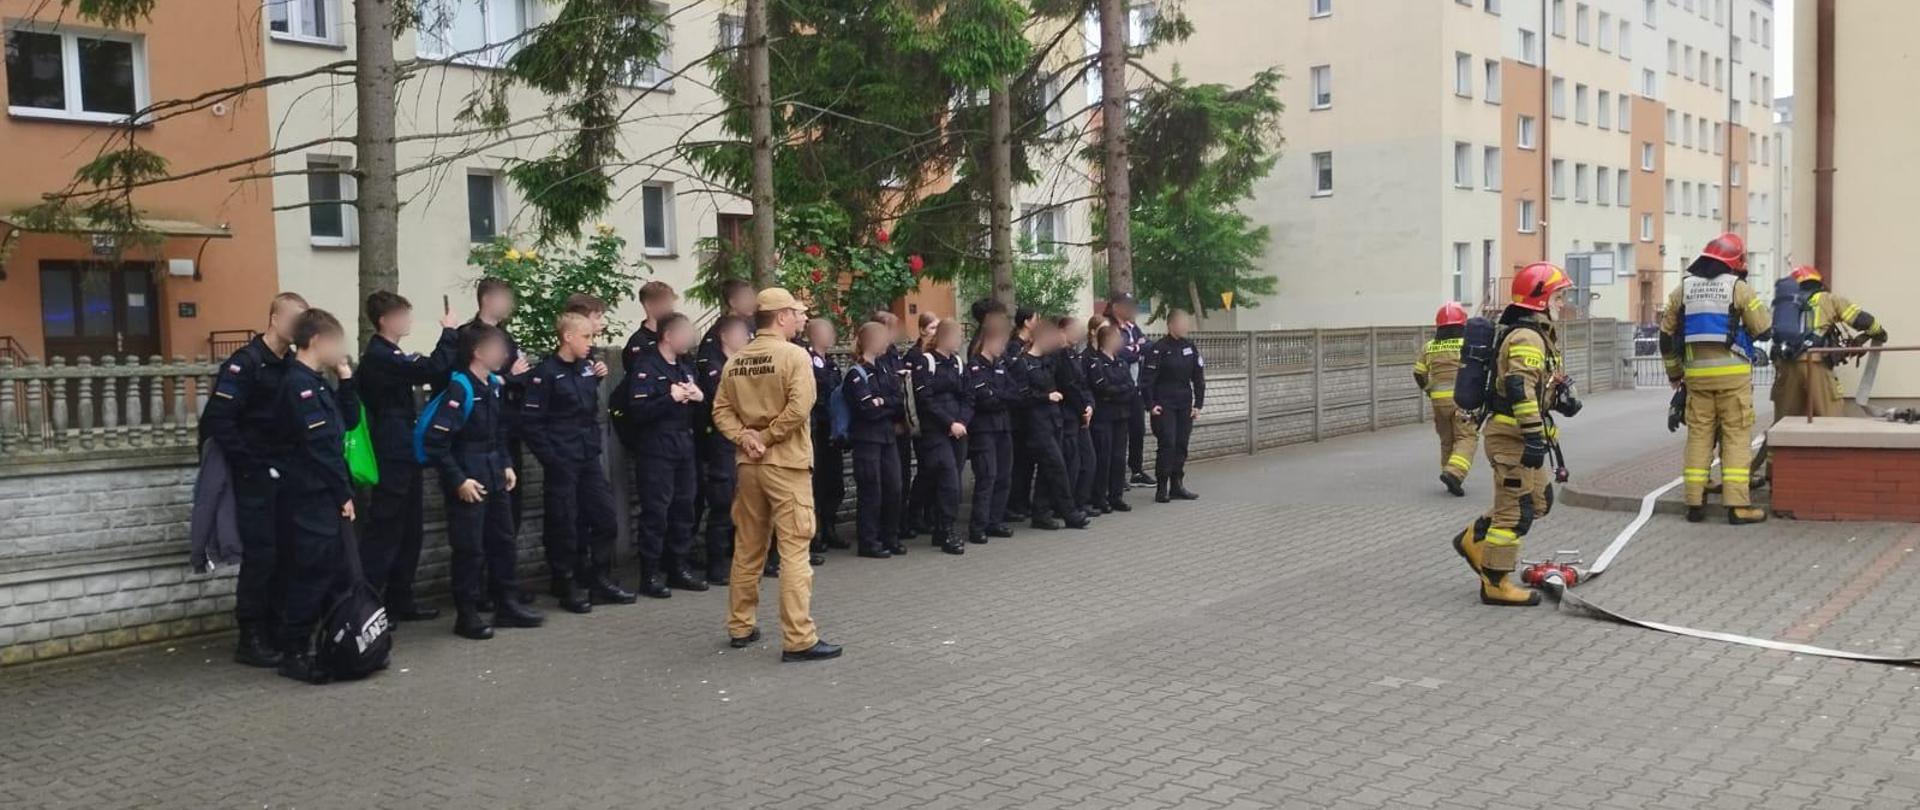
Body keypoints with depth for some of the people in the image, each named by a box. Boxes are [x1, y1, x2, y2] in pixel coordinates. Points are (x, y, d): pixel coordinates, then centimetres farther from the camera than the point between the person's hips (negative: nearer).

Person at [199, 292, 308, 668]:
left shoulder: (293, 367, 10)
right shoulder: (246, 362, -11)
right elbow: (218, 419, -18)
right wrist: (248, 465, -15)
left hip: (284, 477, 7)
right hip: (255, 479, -7)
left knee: (284, 554, 9)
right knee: (260, 556, -4)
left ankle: (277, 632, 19)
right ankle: (250, 639, 6)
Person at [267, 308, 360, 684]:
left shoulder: (317, 384, 14)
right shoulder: (298, 385, -15)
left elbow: (350, 421, 16)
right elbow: (320, 446, -18)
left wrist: (345, 379, 6)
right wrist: (344, 493, -14)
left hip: (324, 496, 10)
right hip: (307, 497, -10)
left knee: (335, 570, 13)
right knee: (310, 574, -6)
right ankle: (293, 653, 2)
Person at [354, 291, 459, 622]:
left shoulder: (390, 356, 17)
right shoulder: (378, 356, -16)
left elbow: (425, 373, 18)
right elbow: (432, 371, -26)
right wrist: (449, 332, -17)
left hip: (404, 455, 10)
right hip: (391, 458, -10)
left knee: (410, 529, 14)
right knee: (384, 531, -6)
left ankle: (400, 600, 21)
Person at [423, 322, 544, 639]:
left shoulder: (493, 384, 7)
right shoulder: (459, 388, -18)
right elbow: (435, 440, -21)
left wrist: (506, 465, 11)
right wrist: (458, 480, -21)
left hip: (494, 475, 8)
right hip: (468, 480, -8)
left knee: (503, 541, 14)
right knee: (469, 548, -1)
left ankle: (506, 605, 26)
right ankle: (467, 615, 10)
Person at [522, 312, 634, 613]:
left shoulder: (587, 368, 8)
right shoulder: (546, 373, -11)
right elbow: (531, 421, -13)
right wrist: (550, 458, -14)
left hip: (590, 458, 7)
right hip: (562, 461, -7)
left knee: (605, 518, 7)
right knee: (564, 524, 2)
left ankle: (600, 582, 19)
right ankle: (567, 588, 13)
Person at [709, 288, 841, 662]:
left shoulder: (736, 361, 8)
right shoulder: (794, 355, -11)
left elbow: (721, 409, 4)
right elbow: (799, 408, -21)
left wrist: (746, 437, -6)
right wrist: (766, 438, -12)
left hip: (749, 464, 7)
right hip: (786, 464, -7)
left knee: (747, 548, 15)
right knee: (794, 550, -5)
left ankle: (740, 627, 24)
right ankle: (799, 639, -6)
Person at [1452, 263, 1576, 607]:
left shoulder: (1533, 334, 18)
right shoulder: (1527, 337, -17)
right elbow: (1521, 390, -27)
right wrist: (1534, 437, -30)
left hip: (1520, 435, 11)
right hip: (1512, 435, -11)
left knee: (1538, 501, 18)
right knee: (1517, 509, -5)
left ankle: (1475, 539, 23)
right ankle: (1496, 582, 3)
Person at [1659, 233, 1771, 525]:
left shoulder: (1682, 289, 9)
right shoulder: (1739, 288, -4)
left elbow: (1666, 335, 13)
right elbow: (1764, 329, -2)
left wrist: (1674, 373, 22)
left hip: (1696, 373, 4)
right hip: (1733, 372, -3)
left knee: (1698, 435, 8)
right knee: (1736, 437, 0)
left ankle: (1695, 503, 8)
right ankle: (1738, 505, -3)